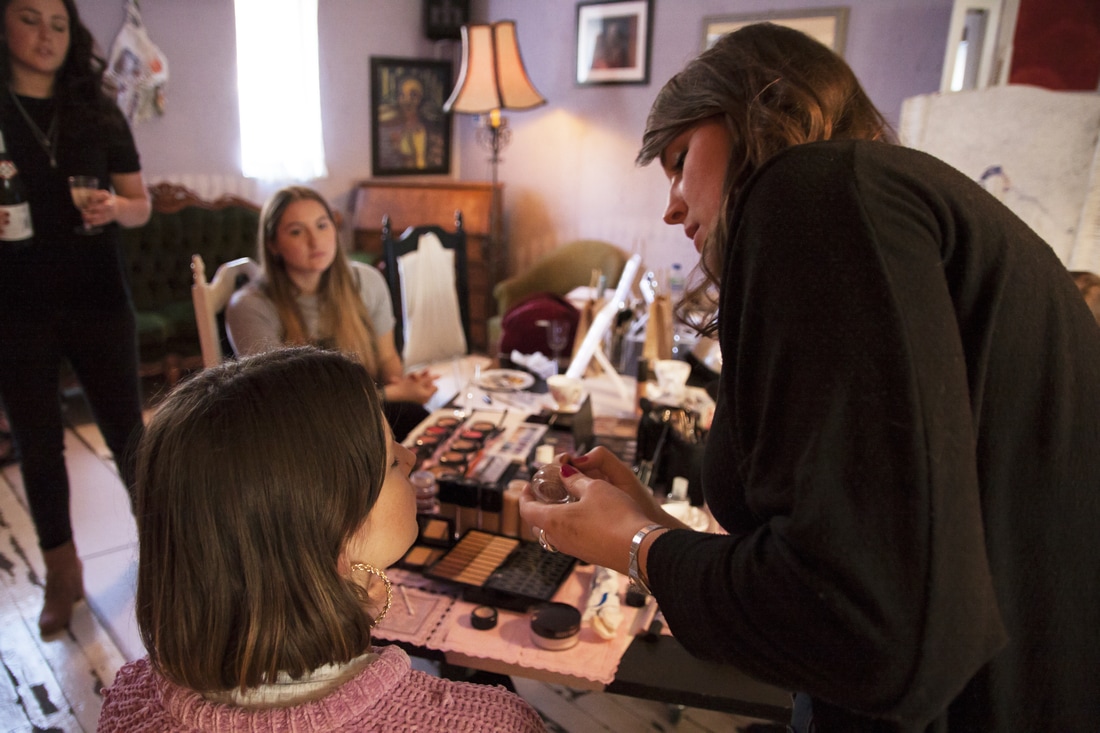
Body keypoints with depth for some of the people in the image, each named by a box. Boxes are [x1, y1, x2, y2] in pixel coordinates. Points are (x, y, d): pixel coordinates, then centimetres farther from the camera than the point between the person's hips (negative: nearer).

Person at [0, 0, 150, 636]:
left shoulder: (99, 112, 5)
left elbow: (141, 205, 7)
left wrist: (114, 208, -14)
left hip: (98, 298, 1)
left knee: (128, 429, 4)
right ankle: (63, 570, 26)